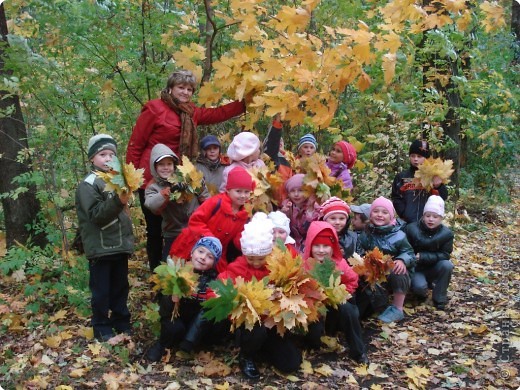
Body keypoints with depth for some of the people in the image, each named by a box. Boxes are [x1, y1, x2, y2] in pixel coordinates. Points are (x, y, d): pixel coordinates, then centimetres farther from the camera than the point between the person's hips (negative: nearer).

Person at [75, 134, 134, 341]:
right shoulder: (88, 184, -9)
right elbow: (96, 215, -20)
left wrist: (128, 237, 19)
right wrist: (118, 201, -32)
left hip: (120, 246, 7)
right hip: (100, 248, -7)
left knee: (121, 287, 15)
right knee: (101, 290, 3)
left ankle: (121, 322, 28)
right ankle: (102, 328, 15)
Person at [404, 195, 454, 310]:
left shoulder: (446, 233, -11)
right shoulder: (411, 229, -15)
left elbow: (445, 255, -15)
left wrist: (422, 256, -27)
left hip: (434, 268, 2)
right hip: (415, 268, -2)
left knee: (447, 265, -29)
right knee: (419, 286, -32)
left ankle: (439, 299, -11)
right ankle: (422, 292, 9)